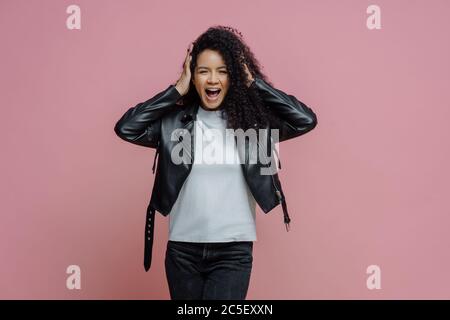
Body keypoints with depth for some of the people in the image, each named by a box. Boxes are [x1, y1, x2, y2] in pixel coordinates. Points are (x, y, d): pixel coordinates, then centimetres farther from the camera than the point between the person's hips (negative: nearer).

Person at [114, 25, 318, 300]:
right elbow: (126, 128, -11)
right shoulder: (175, 120, 1)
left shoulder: (252, 119, 0)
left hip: (233, 250, -2)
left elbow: (306, 120, -11)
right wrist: (177, 90, -7)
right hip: (182, 249, 2)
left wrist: (253, 83, -7)